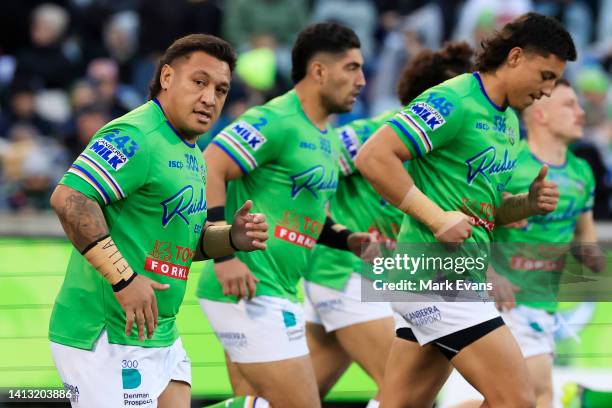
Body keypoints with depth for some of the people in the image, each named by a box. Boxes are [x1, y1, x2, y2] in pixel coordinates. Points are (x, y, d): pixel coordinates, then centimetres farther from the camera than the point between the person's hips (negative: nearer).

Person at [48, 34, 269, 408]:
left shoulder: (192, 154, 16)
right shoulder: (135, 137, -15)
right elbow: (69, 199, -27)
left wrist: (233, 238, 5)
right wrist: (123, 278, -29)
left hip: (161, 335, 10)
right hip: (107, 338, -10)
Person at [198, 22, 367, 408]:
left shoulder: (328, 140, 17)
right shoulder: (275, 122, -13)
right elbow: (208, 172, -21)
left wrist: (349, 240, 9)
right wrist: (224, 256, -26)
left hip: (275, 292, 10)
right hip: (249, 290, -10)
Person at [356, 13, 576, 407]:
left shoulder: (509, 122, 17)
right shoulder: (453, 102, -12)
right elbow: (373, 157, -19)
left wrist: (528, 203, 5)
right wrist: (436, 217, -20)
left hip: (458, 277, 10)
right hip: (437, 274, -10)